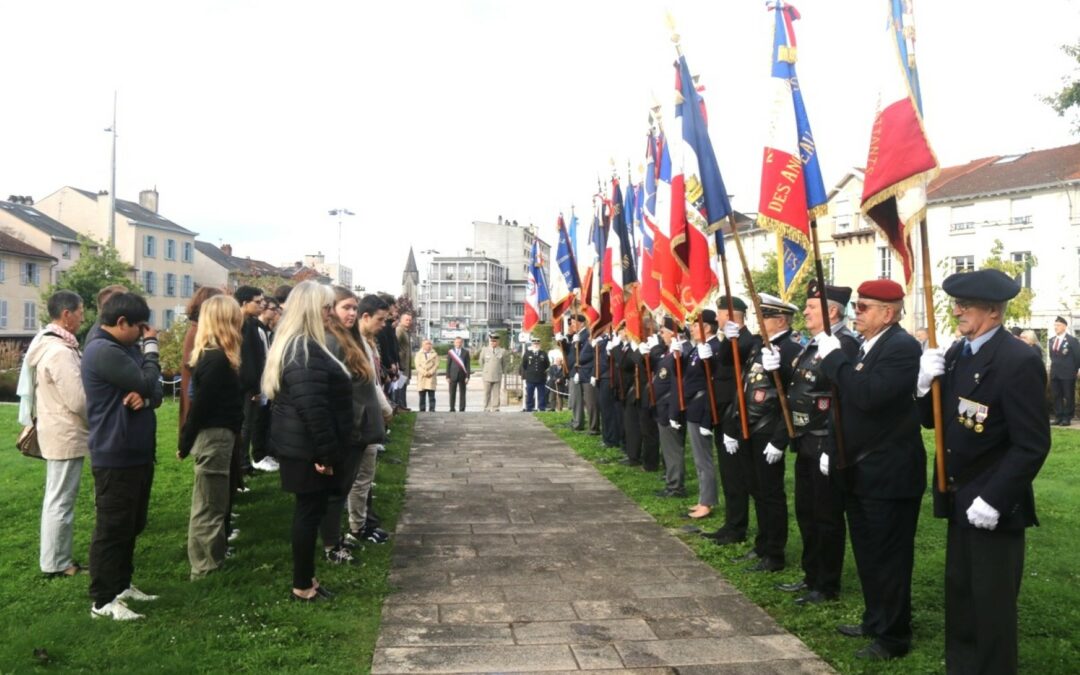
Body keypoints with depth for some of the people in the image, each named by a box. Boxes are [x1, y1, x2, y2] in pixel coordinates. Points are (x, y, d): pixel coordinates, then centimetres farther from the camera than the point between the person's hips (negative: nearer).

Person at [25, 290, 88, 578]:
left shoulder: (46, 345, 10)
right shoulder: (60, 351, -22)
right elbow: (78, 400, -22)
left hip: (57, 431, 11)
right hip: (66, 435, -11)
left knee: (57, 498, 16)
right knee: (61, 500, -1)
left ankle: (57, 558, 26)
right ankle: (55, 564, 8)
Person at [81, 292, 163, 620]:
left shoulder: (127, 349, 14)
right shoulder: (102, 351, -18)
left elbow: (155, 391, 9)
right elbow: (147, 382, -22)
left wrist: (145, 397, -14)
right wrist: (151, 345, -9)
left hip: (137, 453, 10)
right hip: (115, 457, -10)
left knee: (131, 526, 18)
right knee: (112, 529, -1)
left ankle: (122, 584, 31)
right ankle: (103, 600, 9)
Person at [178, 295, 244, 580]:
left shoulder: (210, 355, 10)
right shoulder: (218, 359, -19)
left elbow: (200, 403, 11)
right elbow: (200, 404, -18)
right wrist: (185, 445, -11)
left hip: (216, 435, 10)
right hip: (215, 437, -10)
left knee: (211, 507, 17)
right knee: (208, 510, 0)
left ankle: (209, 567, 28)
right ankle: (206, 573, 9)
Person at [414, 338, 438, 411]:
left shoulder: (434, 354, 13)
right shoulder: (418, 354, 14)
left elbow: (436, 364, 4)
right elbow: (417, 365, 3)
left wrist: (430, 372, -12)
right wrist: (424, 373, -12)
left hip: (431, 377, -1)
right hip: (421, 377, 1)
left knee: (431, 396, -8)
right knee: (422, 397, 0)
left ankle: (432, 411, -10)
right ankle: (422, 412, 2)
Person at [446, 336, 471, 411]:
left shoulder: (466, 352, 5)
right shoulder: (450, 352, 5)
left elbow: (468, 365, 2)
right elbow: (448, 365, 4)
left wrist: (468, 376, -5)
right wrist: (447, 377, -3)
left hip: (462, 376, 0)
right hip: (453, 376, 0)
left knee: (462, 393, 2)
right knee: (452, 394, 1)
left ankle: (462, 410, 6)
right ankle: (452, 409, 7)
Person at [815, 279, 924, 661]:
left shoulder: (903, 348, -17)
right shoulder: (861, 346, 11)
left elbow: (868, 395, -31)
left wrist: (833, 357, -23)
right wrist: (834, 450, 16)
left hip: (888, 474, -9)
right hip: (859, 471, 9)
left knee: (889, 557, 2)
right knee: (868, 554, 19)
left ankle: (893, 637, 15)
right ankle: (875, 620, 34)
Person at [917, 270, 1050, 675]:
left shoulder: (1019, 361, -18)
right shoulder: (956, 353, 6)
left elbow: (1033, 446, -20)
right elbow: (934, 421, 7)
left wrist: (993, 500, -22)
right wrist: (926, 384, -11)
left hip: (993, 508, -7)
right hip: (960, 500, 7)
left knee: (992, 602, 7)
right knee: (959, 593, 19)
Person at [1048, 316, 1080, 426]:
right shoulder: (1051, 340, 10)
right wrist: (1055, 366, 13)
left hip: (1067, 373, -6)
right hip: (1054, 373, 6)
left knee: (1068, 396, 1)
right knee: (1056, 396, 8)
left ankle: (1067, 418, 6)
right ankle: (1058, 417, 15)